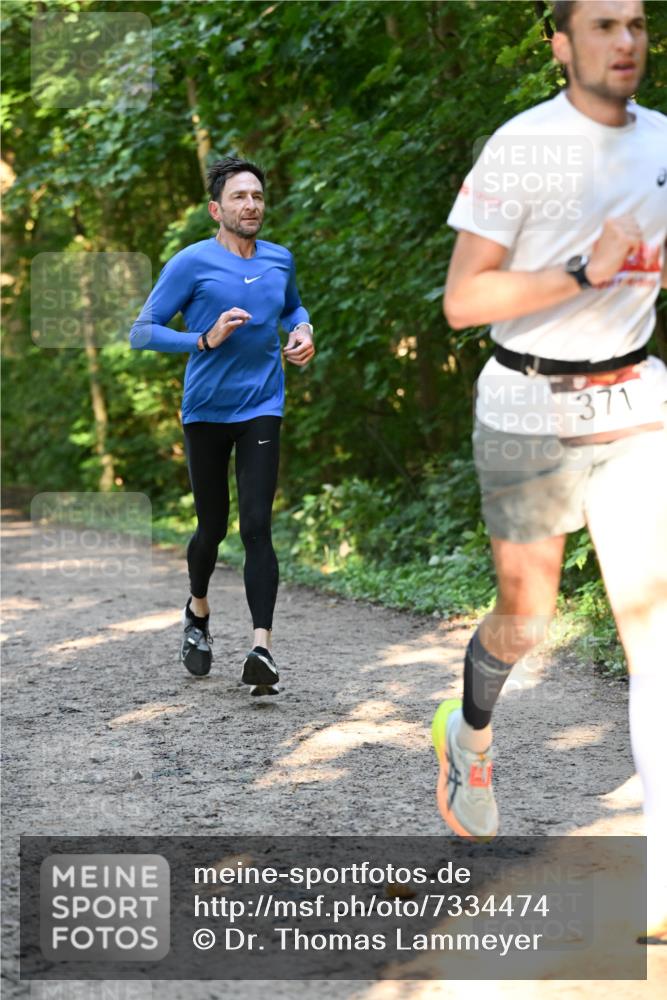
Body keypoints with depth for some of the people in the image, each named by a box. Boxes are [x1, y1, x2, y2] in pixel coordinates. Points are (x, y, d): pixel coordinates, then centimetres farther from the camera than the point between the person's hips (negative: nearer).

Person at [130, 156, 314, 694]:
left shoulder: (280, 261, 7)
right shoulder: (191, 263, -7)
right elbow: (142, 332, -7)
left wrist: (302, 331, 6)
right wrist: (204, 339, -21)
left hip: (261, 409, 2)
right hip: (206, 410, -1)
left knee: (256, 526, -12)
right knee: (213, 527, 9)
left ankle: (262, 648, -18)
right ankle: (198, 610, 39)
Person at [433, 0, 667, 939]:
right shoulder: (519, 148, -13)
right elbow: (461, 301, -17)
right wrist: (586, 273, -24)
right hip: (527, 412, -4)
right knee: (525, 621, 9)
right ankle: (469, 736, 45)